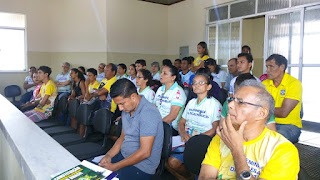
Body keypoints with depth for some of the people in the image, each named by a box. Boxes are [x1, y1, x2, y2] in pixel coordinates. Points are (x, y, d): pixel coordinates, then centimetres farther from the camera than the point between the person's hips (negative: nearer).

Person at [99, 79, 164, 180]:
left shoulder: (148, 114, -23)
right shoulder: (127, 109, 6)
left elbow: (144, 152, -25)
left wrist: (115, 167, -19)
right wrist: (109, 155, -1)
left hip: (141, 166, -8)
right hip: (124, 156, 8)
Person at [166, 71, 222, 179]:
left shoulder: (215, 104, -3)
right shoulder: (191, 102, 18)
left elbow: (215, 129, -11)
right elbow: (181, 122, 16)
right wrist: (183, 133, -6)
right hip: (186, 141, 6)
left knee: (173, 162, -22)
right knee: (168, 162, -15)